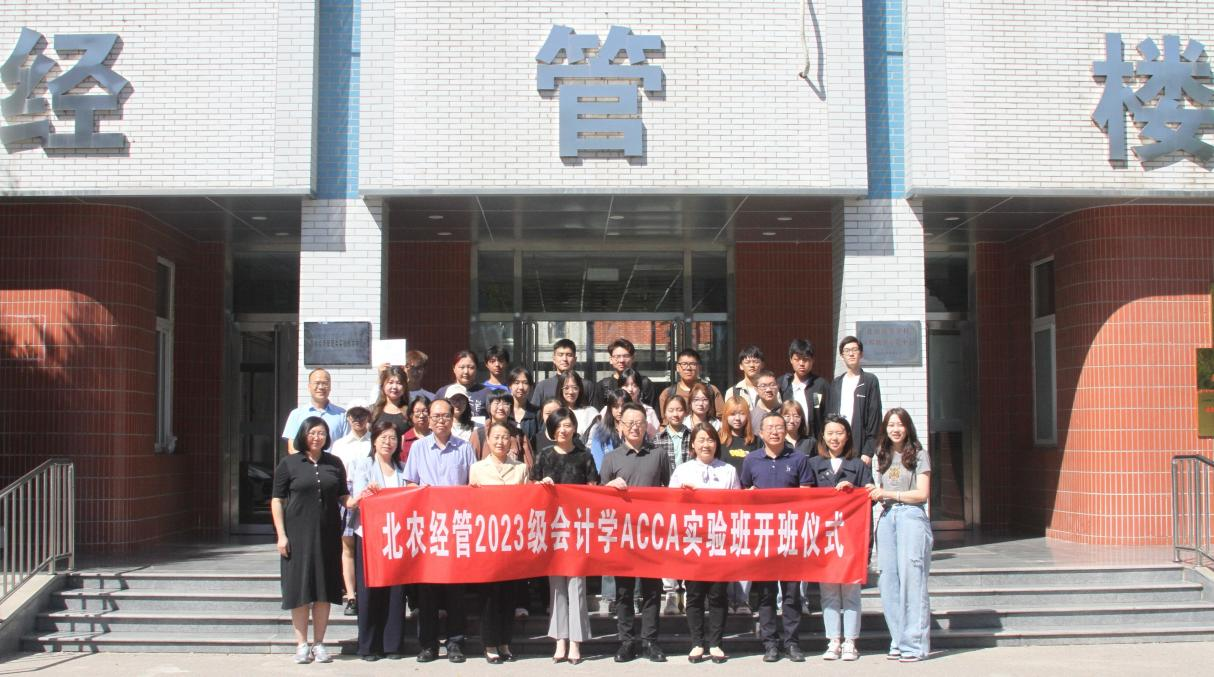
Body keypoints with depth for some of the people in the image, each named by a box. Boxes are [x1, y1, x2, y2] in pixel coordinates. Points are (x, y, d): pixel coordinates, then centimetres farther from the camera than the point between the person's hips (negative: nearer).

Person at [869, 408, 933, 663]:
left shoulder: (918, 454, 2)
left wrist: (889, 494, -7)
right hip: (887, 518, 5)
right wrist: (873, 494, 3)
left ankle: (915, 644, -5)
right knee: (888, 582, 1)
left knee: (911, 579, -8)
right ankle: (899, 641, 7)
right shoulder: (882, 457, 18)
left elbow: (922, 494, -3)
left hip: (911, 516, -5)